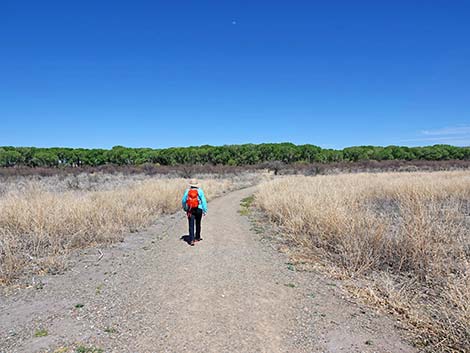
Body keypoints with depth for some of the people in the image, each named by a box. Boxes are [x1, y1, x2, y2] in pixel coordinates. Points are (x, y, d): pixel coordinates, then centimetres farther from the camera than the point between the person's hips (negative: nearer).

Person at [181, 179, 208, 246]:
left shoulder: (187, 191, 0)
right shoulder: (200, 191, -5)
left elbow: (183, 201, 7)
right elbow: (203, 201, -8)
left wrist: (185, 208, 23)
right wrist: (205, 210, -4)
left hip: (190, 210, 0)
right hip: (198, 210, 0)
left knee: (191, 225, 0)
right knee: (198, 224, 17)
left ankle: (191, 240, -9)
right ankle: (197, 238, 30)